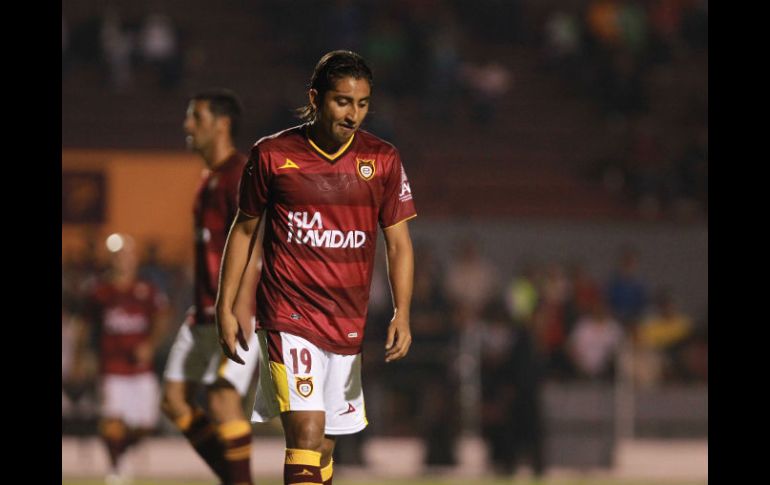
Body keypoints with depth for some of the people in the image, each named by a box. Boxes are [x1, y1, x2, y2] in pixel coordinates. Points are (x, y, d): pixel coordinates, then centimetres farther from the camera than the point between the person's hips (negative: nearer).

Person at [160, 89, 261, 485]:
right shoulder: (210, 179, 18)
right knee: (175, 399, 5)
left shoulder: (240, 177, -12)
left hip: (234, 312, -10)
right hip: (205, 313, 10)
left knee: (222, 400, -15)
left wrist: (240, 315, -25)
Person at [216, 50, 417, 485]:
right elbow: (245, 229, 8)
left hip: (349, 325, 3)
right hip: (289, 316, -3)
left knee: (324, 446, 10)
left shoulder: (383, 160, 2)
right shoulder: (272, 154, -2)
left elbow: (399, 242, 4)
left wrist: (402, 314, -10)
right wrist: (225, 307, 5)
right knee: (307, 429, -19)